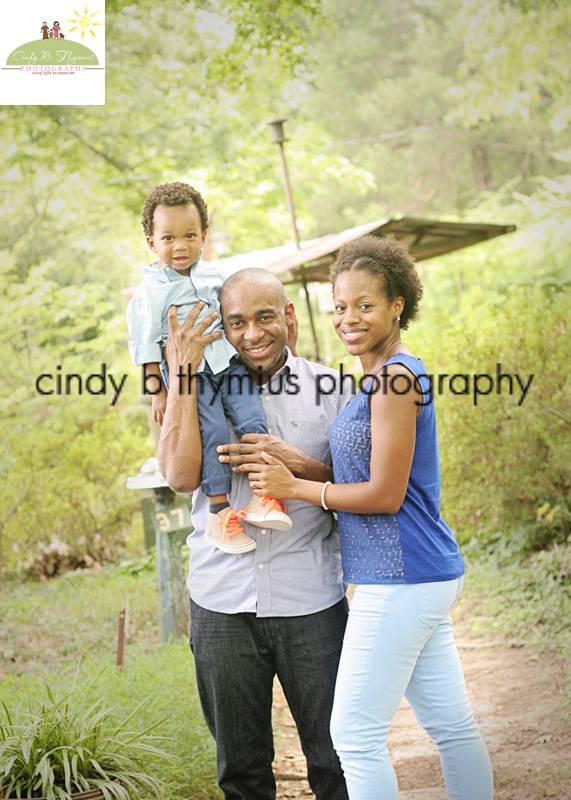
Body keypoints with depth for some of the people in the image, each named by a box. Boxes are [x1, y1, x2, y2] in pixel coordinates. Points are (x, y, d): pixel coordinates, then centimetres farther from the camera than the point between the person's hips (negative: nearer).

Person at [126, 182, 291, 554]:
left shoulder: (213, 274, 10)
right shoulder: (151, 290, -5)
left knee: (255, 421, -12)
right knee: (213, 434, -16)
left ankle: (263, 496, -7)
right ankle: (219, 513, -10)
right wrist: (158, 391, -5)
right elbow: (146, 343, -4)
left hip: (229, 363, 5)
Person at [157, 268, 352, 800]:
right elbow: (181, 477, -11)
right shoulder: (201, 391, 4)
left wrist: (298, 464, -15)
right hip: (222, 601, 1)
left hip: (310, 601, -1)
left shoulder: (329, 389, 3)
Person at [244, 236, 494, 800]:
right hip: (426, 577, 10)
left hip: (400, 580, -10)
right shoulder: (386, 378, 15)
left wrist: (295, 487, -8)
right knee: (451, 726, 15)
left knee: (355, 735, -4)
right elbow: (366, 473, 16)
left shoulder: (395, 377, -15)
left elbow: (386, 494, -17)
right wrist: (287, 459, 6)